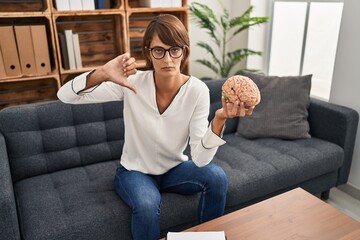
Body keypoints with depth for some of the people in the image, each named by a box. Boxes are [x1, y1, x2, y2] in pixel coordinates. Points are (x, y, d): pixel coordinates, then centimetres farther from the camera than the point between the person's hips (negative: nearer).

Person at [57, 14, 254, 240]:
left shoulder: (197, 90, -19)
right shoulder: (132, 82, -21)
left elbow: (200, 159, -22)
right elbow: (65, 96, -24)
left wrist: (219, 120, -38)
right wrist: (102, 75, -42)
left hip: (175, 168, 2)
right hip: (135, 170, -1)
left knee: (217, 176, -23)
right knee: (147, 204, -32)